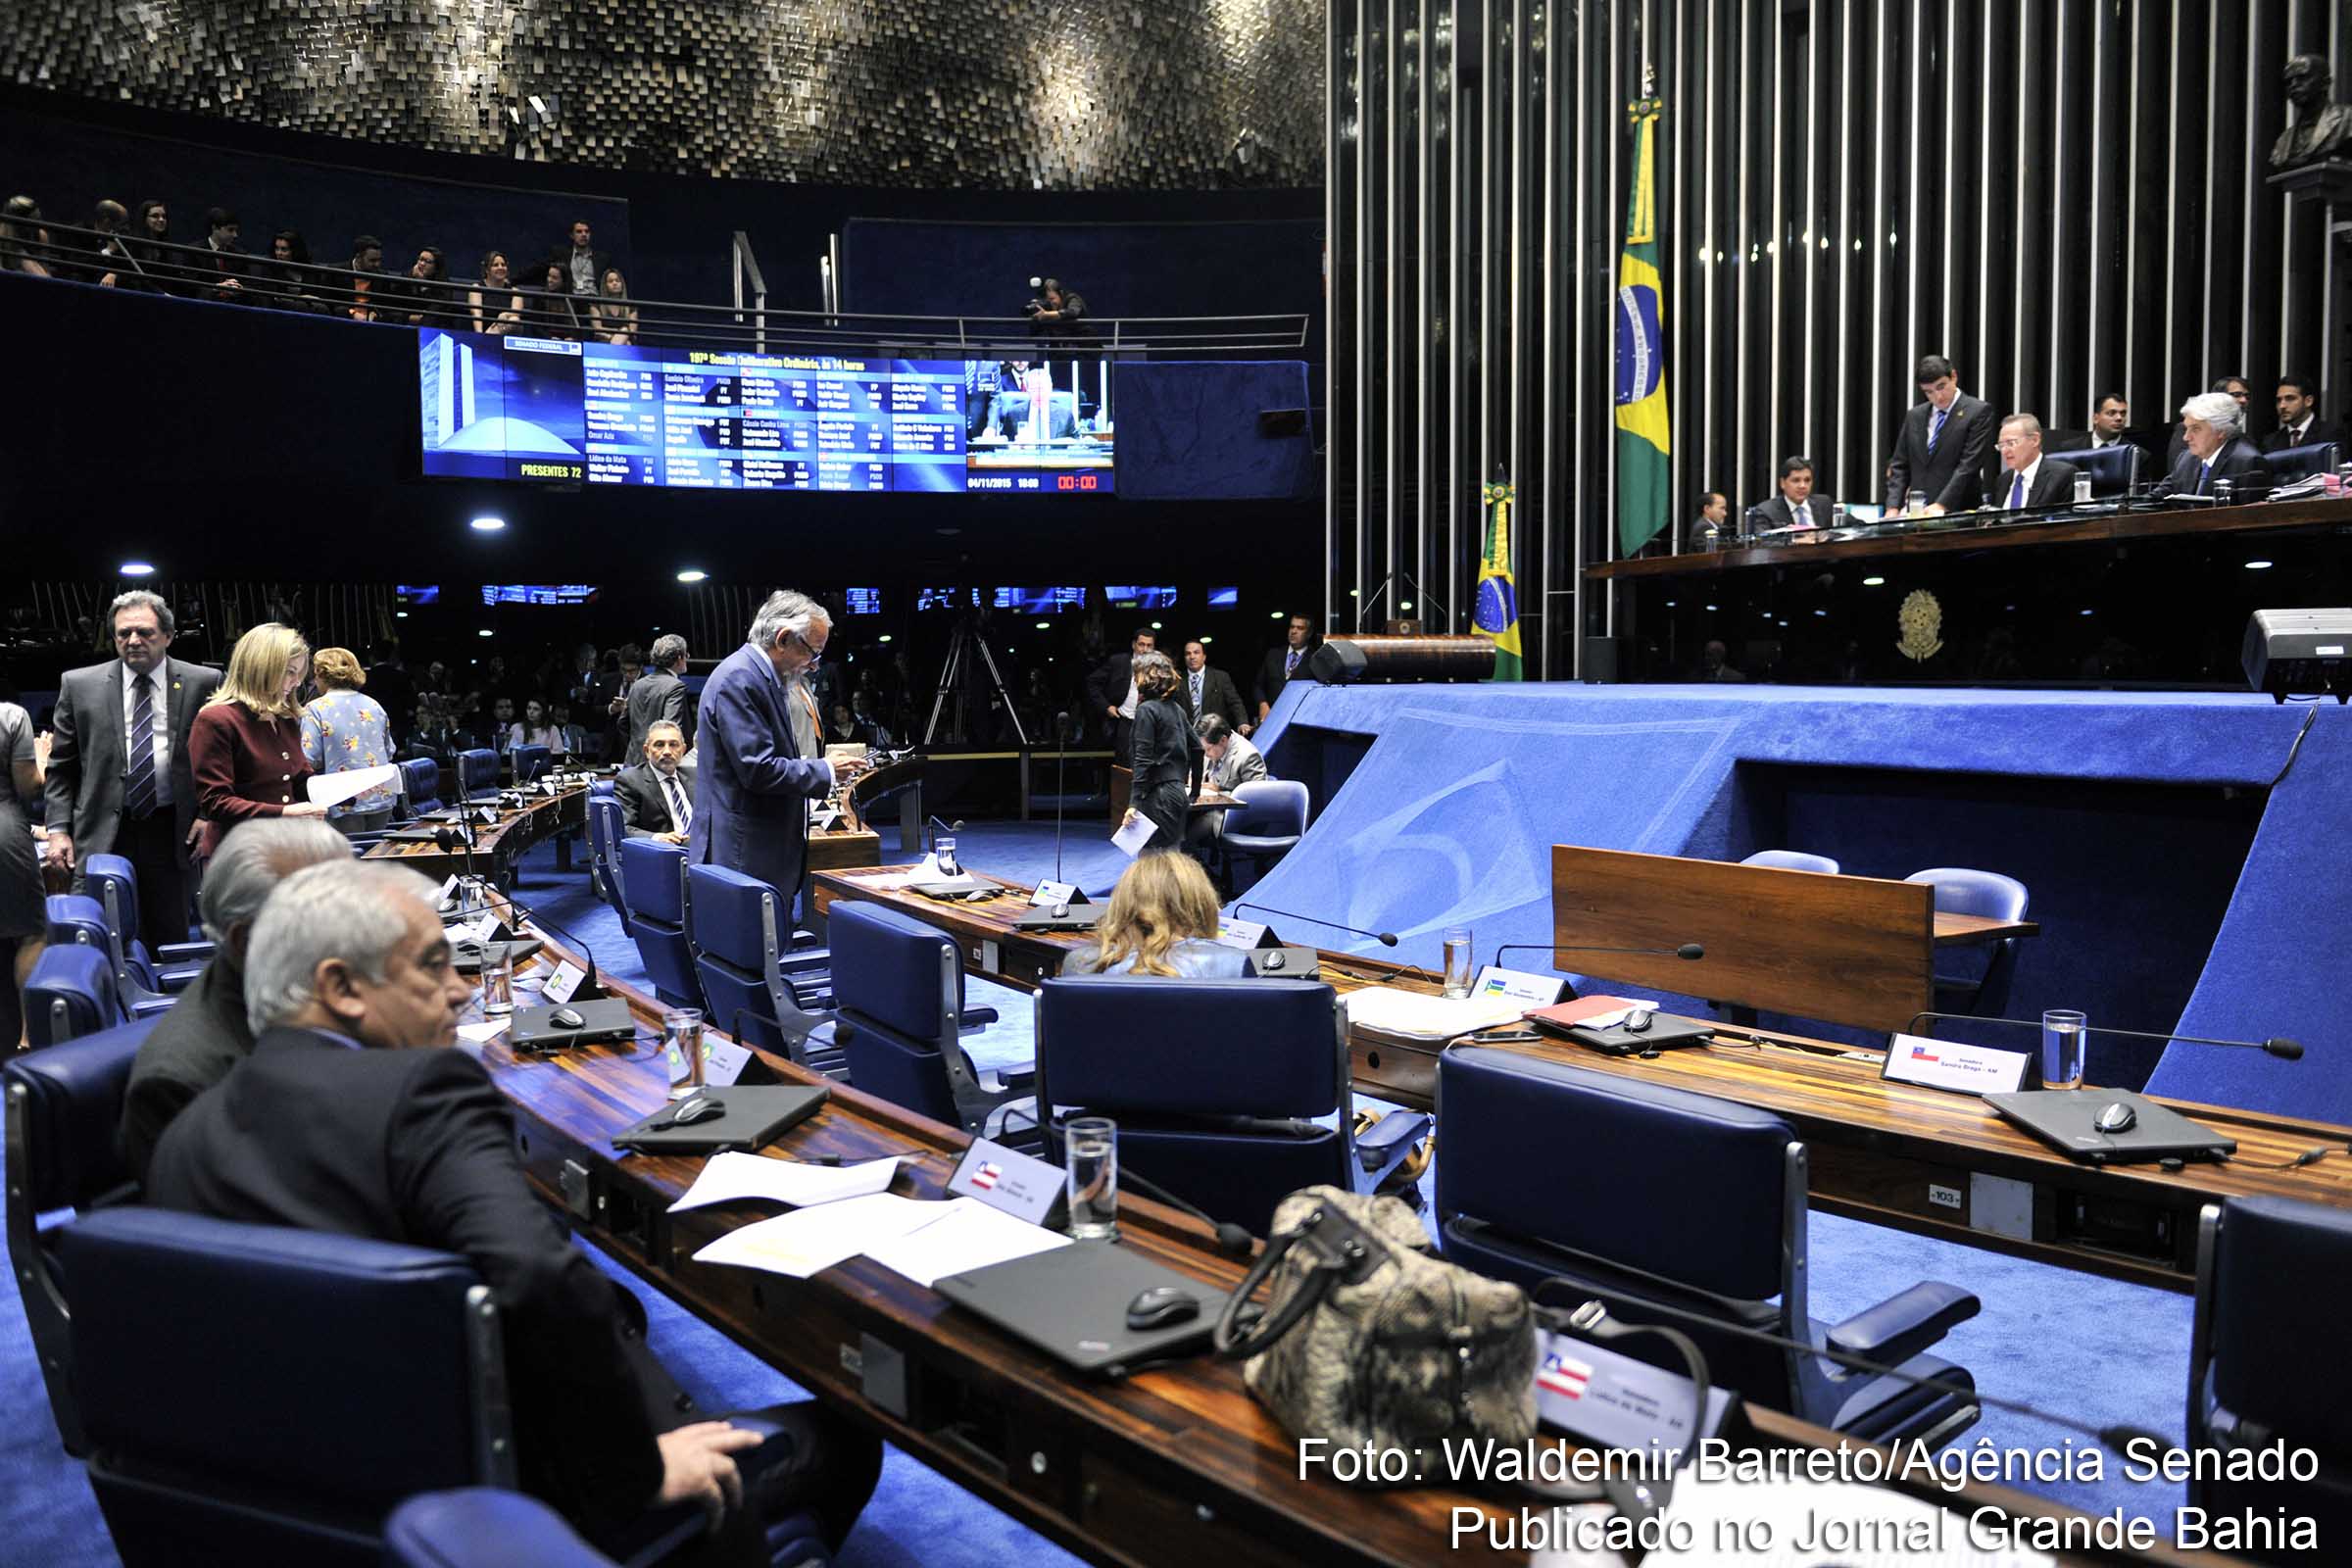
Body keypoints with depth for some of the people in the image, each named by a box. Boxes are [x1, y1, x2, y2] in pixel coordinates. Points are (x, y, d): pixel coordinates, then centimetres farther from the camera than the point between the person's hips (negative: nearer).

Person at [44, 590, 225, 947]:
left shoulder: (202, 683, 2)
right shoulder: (80, 685, 6)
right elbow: (61, 766, 8)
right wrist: (58, 828, 0)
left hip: (172, 834, 0)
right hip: (102, 836, 0)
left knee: (170, 942, 7)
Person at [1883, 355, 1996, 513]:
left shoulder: (1978, 411, -1)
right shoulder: (1914, 416, 14)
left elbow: (1969, 465, -10)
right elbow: (1900, 466, 13)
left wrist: (1941, 505, -19)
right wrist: (1893, 508, -1)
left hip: (1957, 513, -4)